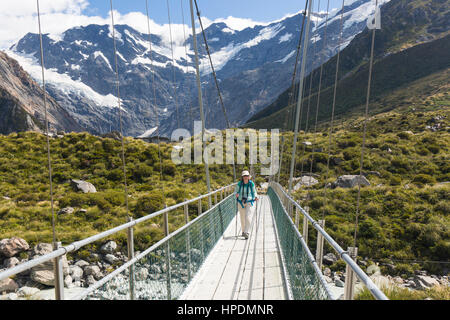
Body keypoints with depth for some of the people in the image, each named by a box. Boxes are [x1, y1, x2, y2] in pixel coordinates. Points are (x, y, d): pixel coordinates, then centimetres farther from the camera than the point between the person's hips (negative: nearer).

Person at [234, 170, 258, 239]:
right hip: (240, 202, 2)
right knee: (242, 217, 10)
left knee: (247, 216, -15)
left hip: (248, 202, -1)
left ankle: (246, 232, -13)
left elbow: (254, 191, 7)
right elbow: (235, 191, 2)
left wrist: (256, 197, -10)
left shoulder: (251, 184, -6)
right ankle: (243, 231, 27)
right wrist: (236, 194, -20)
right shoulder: (239, 184, -7)